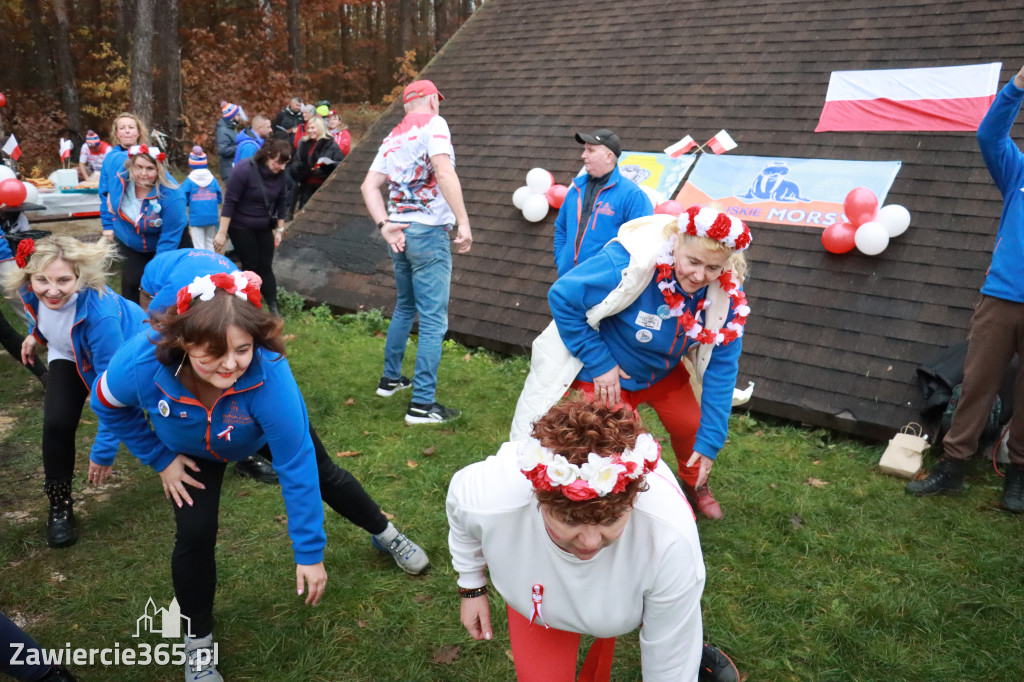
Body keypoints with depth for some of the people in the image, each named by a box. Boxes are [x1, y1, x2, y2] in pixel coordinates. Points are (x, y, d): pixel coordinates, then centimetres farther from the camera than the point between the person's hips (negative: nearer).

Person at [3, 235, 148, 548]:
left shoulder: (100, 312, -45)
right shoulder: (30, 290, -28)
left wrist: (104, 449, -35)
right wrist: (35, 333, 15)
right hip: (71, 355, 4)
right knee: (57, 423, -15)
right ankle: (60, 506, 6)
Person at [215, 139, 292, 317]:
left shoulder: (278, 174, -7)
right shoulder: (244, 169, -24)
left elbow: (280, 202, 6)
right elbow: (229, 202, -22)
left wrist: (279, 229, 7)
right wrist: (222, 233, -23)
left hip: (264, 228, 5)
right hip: (241, 228, -5)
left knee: (266, 267, 5)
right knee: (251, 267, 2)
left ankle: (273, 308, 9)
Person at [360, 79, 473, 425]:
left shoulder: (393, 137, 17)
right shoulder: (433, 124, -5)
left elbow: (369, 185, 7)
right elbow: (444, 171, -21)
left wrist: (385, 226, -2)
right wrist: (464, 223, -22)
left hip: (400, 233, 8)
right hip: (428, 231, -8)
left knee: (405, 308, 24)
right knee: (433, 320, -4)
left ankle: (391, 378, 34)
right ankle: (422, 405, -3)